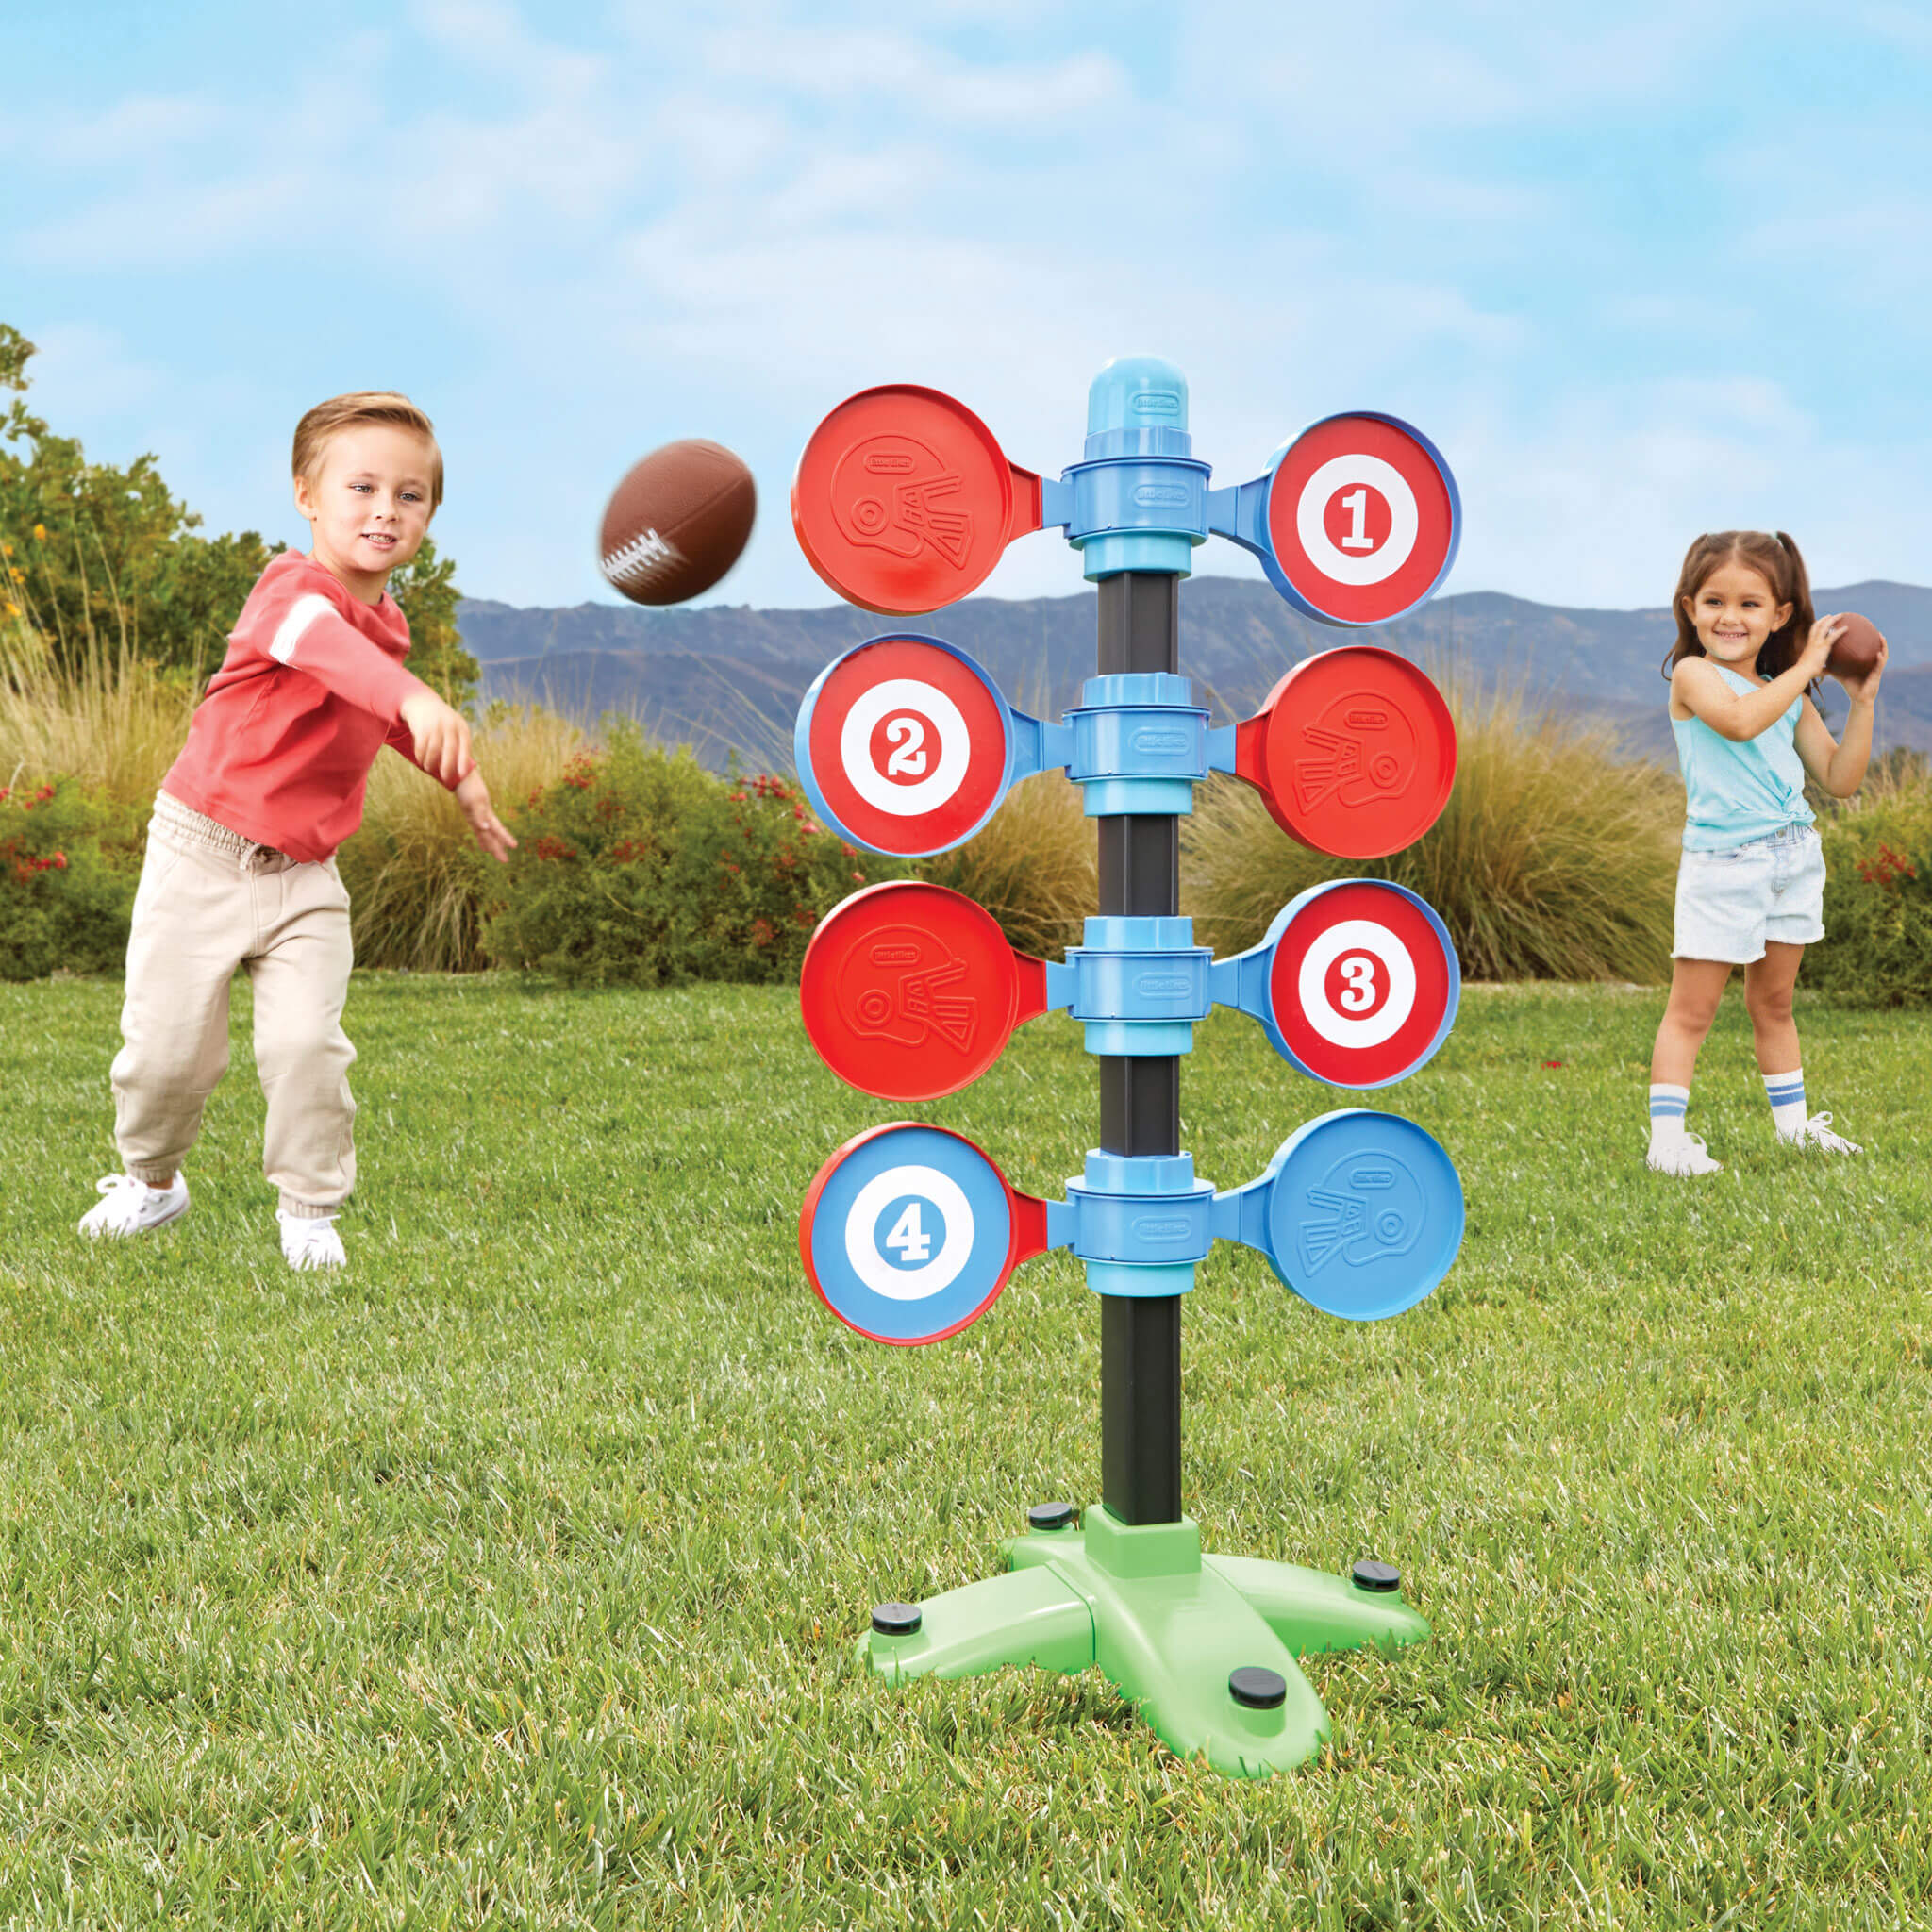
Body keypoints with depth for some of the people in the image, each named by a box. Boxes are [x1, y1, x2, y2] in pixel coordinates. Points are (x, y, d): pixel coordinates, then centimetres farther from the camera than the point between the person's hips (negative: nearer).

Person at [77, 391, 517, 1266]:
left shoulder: (387, 624, 7)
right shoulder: (293, 586, -17)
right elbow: (323, 643, -44)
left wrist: (461, 779, 28)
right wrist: (414, 697, -62)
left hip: (304, 875, 5)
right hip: (202, 854, -4)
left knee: (306, 1041, -12)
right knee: (168, 1045, 3)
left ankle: (309, 1208, 8)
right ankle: (150, 1179, 32)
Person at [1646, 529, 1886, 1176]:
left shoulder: (1789, 696, 11)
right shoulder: (1693, 675, -7)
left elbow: (1841, 780, 10)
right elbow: (1739, 720, -28)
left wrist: (1862, 700, 2)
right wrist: (1807, 666, -19)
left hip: (1793, 860, 6)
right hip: (1721, 863, -6)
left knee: (1773, 1004, 18)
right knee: (1691, 1009, -5)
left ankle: (1793, 1123, 28)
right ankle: (1666, 1138, -5)